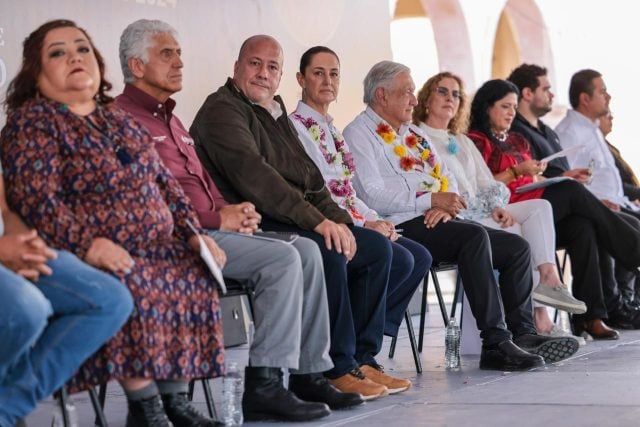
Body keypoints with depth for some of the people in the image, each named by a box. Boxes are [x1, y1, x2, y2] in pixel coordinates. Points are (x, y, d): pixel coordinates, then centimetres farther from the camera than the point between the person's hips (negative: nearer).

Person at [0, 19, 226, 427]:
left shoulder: (119, 119, 22)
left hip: (156, 249, 8)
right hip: (89, 256, -7)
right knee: (134, 287, -34)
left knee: (196, 277, -17)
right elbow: (37, 199, -15)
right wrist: (87, 244, -28)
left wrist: (195, 234, 6)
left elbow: (165, 182, 22)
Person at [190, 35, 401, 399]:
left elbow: (310, 177, 21)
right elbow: (252, 175, -22)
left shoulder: (276, 114, 22)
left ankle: (363, 358, 1)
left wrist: (336, 218, 1)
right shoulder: (223, 110, -8)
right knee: (328, 252, -31)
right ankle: (338, 368, -21)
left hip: (293, 220, 10)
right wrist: (316, 220, -27)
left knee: (377, 248, 1)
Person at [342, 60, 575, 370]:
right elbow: (374, 196, -15)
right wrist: (432, 200, -17)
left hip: (438, 220, 9)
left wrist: (446, 203, -3)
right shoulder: (359, 134, -2)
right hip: (404, 227, -9)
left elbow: (446, 179, 22)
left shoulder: (413, 133, 26)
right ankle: (494, 343, -34)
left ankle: (522, 333, -2)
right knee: (475, 236, -32)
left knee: (518, 247, 0)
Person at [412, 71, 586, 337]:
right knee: (514, 232, -26)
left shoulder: (463, 142, 28)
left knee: (540, 207, -14)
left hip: (482, 213, 7)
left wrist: (497, 207, -6)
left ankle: (550, 279, -32)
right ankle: (539, 315, -23)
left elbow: (488, 183, 19)